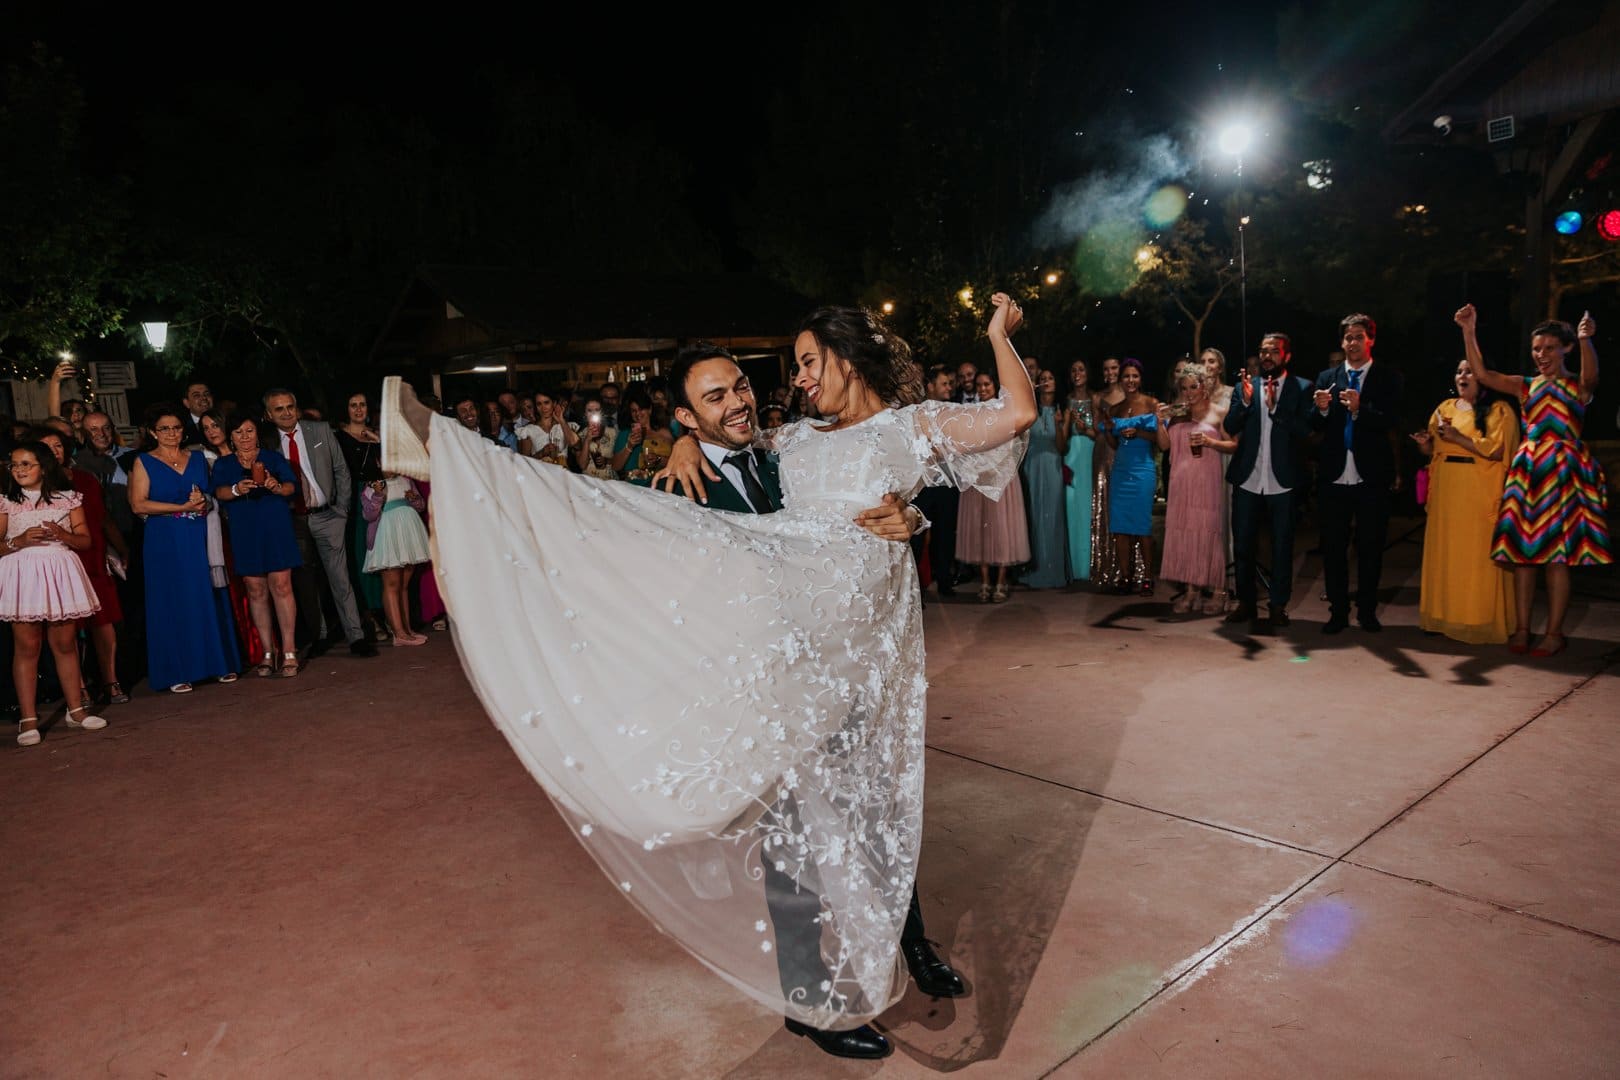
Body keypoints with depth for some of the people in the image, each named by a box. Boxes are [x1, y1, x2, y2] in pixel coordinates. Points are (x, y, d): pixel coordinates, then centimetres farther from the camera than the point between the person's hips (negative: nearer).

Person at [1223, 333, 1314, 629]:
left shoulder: (1301, 388, 0)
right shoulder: (1244, 387, 7)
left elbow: (1304, 429, -12)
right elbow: (1230, 427, -3)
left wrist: (1274, 407, -21)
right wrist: (1245, 401, -18)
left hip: (1282, 482, -2)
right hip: (1248, 480, 2)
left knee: (1282, 547, 6)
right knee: (1243, 545, 8)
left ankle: (1278, 606, 16)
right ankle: (1246, 603, 21)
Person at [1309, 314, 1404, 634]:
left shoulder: (1388, 377, 2)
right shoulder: (1327, 377, 9)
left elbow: (1391, 420, -11)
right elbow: (1314, 427, 4)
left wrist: (1360, 408, -27)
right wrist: (1321, 409, -17)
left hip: (1371, 477, -2)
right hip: (1334, 476, 2)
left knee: (1370, 548, 7)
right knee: (1333, 547, 6)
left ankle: (1367, 611, 19)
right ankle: (1338, 611, 16)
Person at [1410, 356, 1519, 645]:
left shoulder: (1499, 410, -1)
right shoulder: (1445, 408, 15)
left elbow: (1496, 450, -12)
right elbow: (1433, 452, 19)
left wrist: (1458, 438, -19)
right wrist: (1424, 444, -2)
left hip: (1479, 494, -5)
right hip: (1445, 493, 5)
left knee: (1476, 554, -4)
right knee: (1444, 552, 6)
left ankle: (1480, 622, 2)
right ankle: (1445, 615, 12)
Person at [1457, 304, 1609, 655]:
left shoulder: (1580, 386, 4)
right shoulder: (1525, 386, 12)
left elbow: (1591, 375, -20)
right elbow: (1481, 374, -1)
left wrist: (1586, 340, -40)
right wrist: (1469, 331, -11)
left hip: (1564, 470, -3)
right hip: (1528, 469, 3)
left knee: (1557, 553, -3)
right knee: (1522, 550, 2)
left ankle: (1554, 633, 3)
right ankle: (1521, 629, 8)